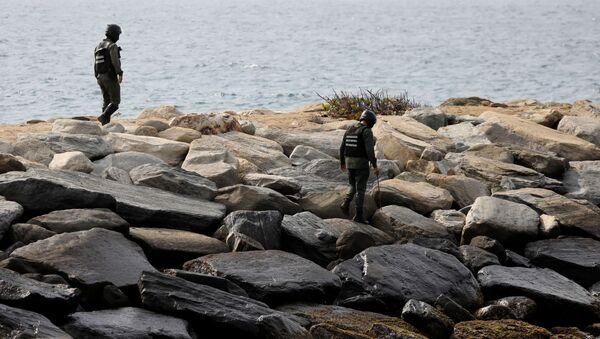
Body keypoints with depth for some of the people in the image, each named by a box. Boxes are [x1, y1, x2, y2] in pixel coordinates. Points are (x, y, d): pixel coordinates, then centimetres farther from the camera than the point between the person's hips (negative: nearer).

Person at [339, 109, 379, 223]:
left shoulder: (350, 129, 10)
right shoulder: (367, 131, -12)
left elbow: (342, 147, 14)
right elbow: (370, 150, -20)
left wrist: (342, 162, 26)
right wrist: (375, 166, -16)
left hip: (350, 162, 6)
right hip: (361, 163, -6)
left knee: (353, 186, 21)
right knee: (360, 189, 2)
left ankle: (346, 203, -4)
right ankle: (358, 215, 2)